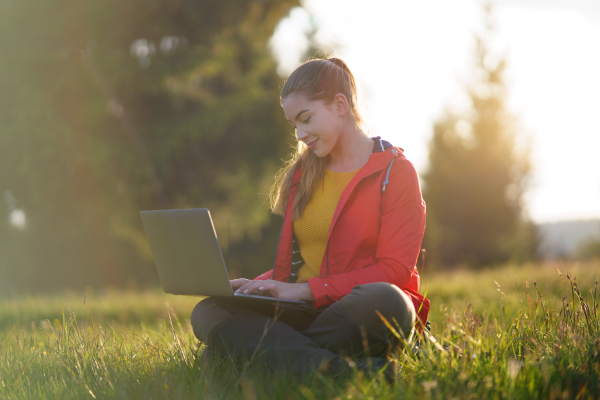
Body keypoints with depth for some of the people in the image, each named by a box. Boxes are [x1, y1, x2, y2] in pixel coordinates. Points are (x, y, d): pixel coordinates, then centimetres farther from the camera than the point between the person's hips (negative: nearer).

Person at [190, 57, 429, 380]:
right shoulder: (302, 173, 20)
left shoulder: (395, 171, 3)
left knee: (386, 302, -41)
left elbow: (394, 270, -7)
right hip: (305, 311, 5)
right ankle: (333, 367, -42)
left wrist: (306, 290, -15)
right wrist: (258, 285, -2)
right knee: (207, 313, -21)